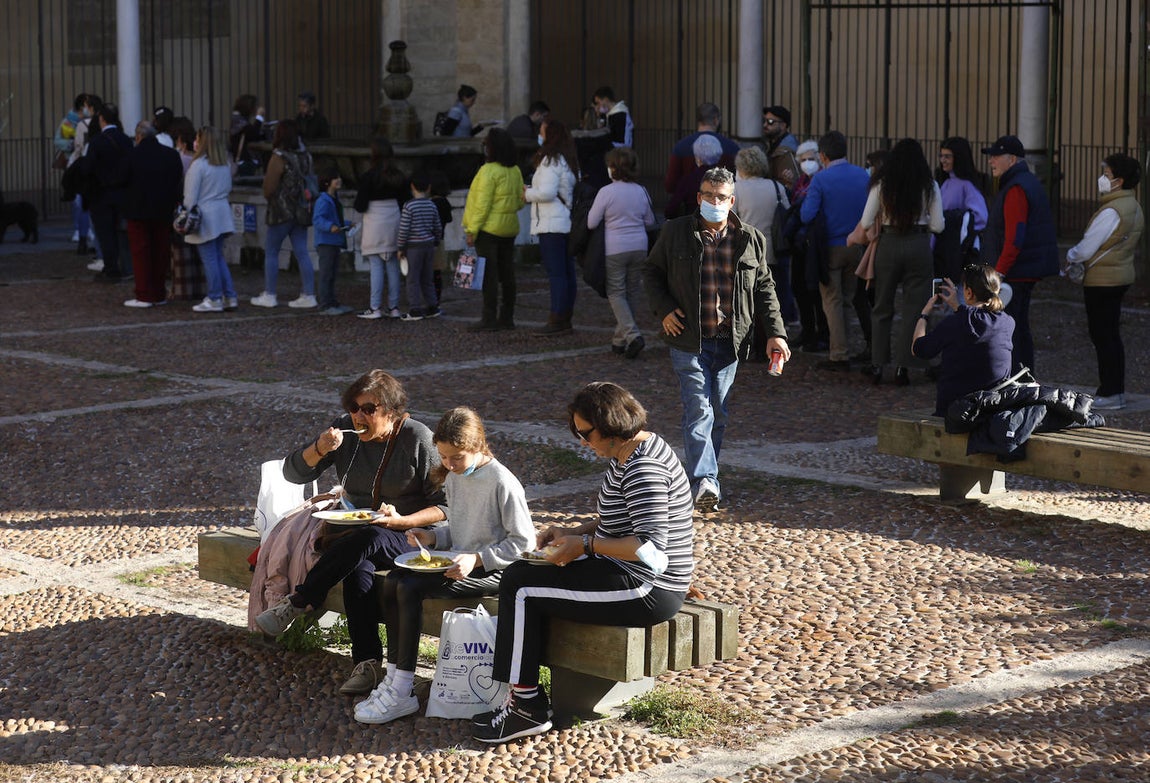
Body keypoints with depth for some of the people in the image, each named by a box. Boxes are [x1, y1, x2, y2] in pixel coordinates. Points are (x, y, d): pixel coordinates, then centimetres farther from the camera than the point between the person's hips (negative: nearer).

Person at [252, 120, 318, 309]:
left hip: (282, 212, -6)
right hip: (300, 212, 6)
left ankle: (269, 295, 7)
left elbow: (269, 189, -13)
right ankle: (308, 295, 2)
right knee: (302, 253, 5)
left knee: (271, 252, 5)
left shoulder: (279, 158, -14)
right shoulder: (305, 156, 7)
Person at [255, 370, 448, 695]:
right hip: (354, 529, 3)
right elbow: (293, 473, 4)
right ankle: (367, 663, -35)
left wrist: (401, 521, -22)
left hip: (407, 536, -3)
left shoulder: (418, 439, -9)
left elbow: (445, 505, -8)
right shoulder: (346, 430, 3)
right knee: (358, 566, -34)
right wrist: (320, 449, -16)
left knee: (368, 540, -38)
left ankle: (297, 603, -22)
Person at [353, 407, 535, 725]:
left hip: (490, 570, -9)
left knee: (410, 587, -24)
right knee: (393, 580, -14)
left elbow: (523, 541, -15)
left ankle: (402, 693, -21)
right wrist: (433, 537, 2)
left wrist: (476, 559, -21)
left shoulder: (502, 482, -16)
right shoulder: (453, 478, 10)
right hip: (456, 562, 9)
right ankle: (393, 678, -13)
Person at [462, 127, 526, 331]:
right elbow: (521, 199, 12)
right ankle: (507, 317, 16)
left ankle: (490, 319, -5)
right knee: (507, 273, 11)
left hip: (489, 229, -8)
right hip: (509, 228, 8)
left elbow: (482, 204, -18)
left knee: (489, 274, -5)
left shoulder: (488, 171, -16)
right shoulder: (515, 171, 7)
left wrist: (472, 230, -14)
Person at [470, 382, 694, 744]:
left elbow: (650, 547, -28)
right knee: (518, 573, 12)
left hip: (647, 590, -11)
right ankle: (524, 699, 11)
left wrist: (585, 545, -20)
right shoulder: (626, 454, 10)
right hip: (629, 574, 11)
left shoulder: (644, 469, -22)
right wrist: (571, 533, 7)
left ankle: (527, 706, 0)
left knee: (520, 588, -9)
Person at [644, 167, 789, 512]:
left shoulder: (751, 240, 7)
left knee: (718, 414, 9)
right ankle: (705, 483, -21)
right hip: (688, 340, -3)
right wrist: (663, 309, -3)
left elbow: (764, 288, 13)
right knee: (699, 411, -13)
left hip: (729, 341, 3)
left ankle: (703, 478, 21)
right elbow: (652, 270, 13)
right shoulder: (676, 232, 2)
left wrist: (776, 332, 5)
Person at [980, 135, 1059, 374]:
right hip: (1027, 272, 11)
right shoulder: (1030, 183, 18)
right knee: (1020, 328, 16)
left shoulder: (1016, 190, -17)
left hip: (1014, 273, -11)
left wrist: (998, 272, -23)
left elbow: (1014, 238, -24)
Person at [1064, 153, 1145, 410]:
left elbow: (1086, 249, -20)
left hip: (1103, 280, -9)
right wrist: (1081, 259, 12)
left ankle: (1110, 394, 0)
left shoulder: (1111, 212, -21)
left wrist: (1070, 255, 1)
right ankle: (1116, 389, 21)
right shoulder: (1134, 208, 9)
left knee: (1102, 336, -3)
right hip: (1121, 275, 9)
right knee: (1111, 335, 16)